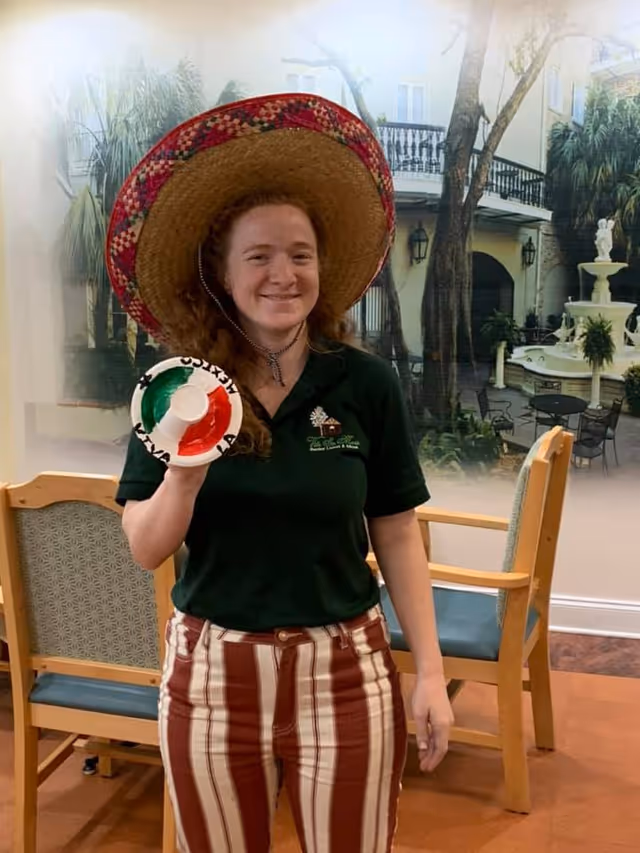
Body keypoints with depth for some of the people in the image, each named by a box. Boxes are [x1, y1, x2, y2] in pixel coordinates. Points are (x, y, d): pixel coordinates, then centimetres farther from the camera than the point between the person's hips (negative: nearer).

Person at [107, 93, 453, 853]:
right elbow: (145, 550, -6)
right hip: (210, 673, 1)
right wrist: (184, 474, -26)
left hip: (344, 671, 0)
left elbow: (397, 536, 0)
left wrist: (429, 672, -2)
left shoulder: (365, 384, -7)